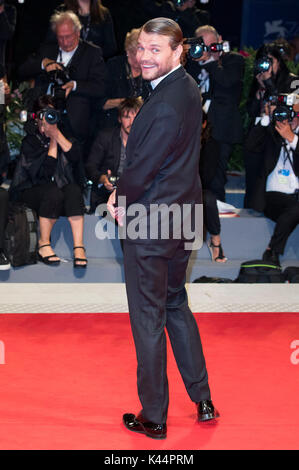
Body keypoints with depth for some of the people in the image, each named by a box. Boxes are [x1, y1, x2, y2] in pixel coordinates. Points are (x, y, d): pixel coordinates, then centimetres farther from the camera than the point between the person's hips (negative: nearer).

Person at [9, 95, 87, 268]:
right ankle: (43, 245, -22)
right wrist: (52, 139, -17)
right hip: (30, 190, -3)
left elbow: (76, 155, -13)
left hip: (61, 186, 3)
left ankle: (79, 246, -36)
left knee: (74, 190, -29)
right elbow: (46, 171, -19)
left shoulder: (63, 133, 7)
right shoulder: (30, 140, -7)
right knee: (53, 193, -35)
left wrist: (57, 134, -18)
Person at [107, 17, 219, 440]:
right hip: (184, 214, 10)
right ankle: (203, 400, 29)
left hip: (150, 224, -10)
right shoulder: (189, 89, 5)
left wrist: (121, 201, -2)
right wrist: (124, 194, 5)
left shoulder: (165, 105, -27)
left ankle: (153, 417, 14)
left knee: (148, 319, 3)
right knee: (176, 305, 22)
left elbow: (143, 167, -22)